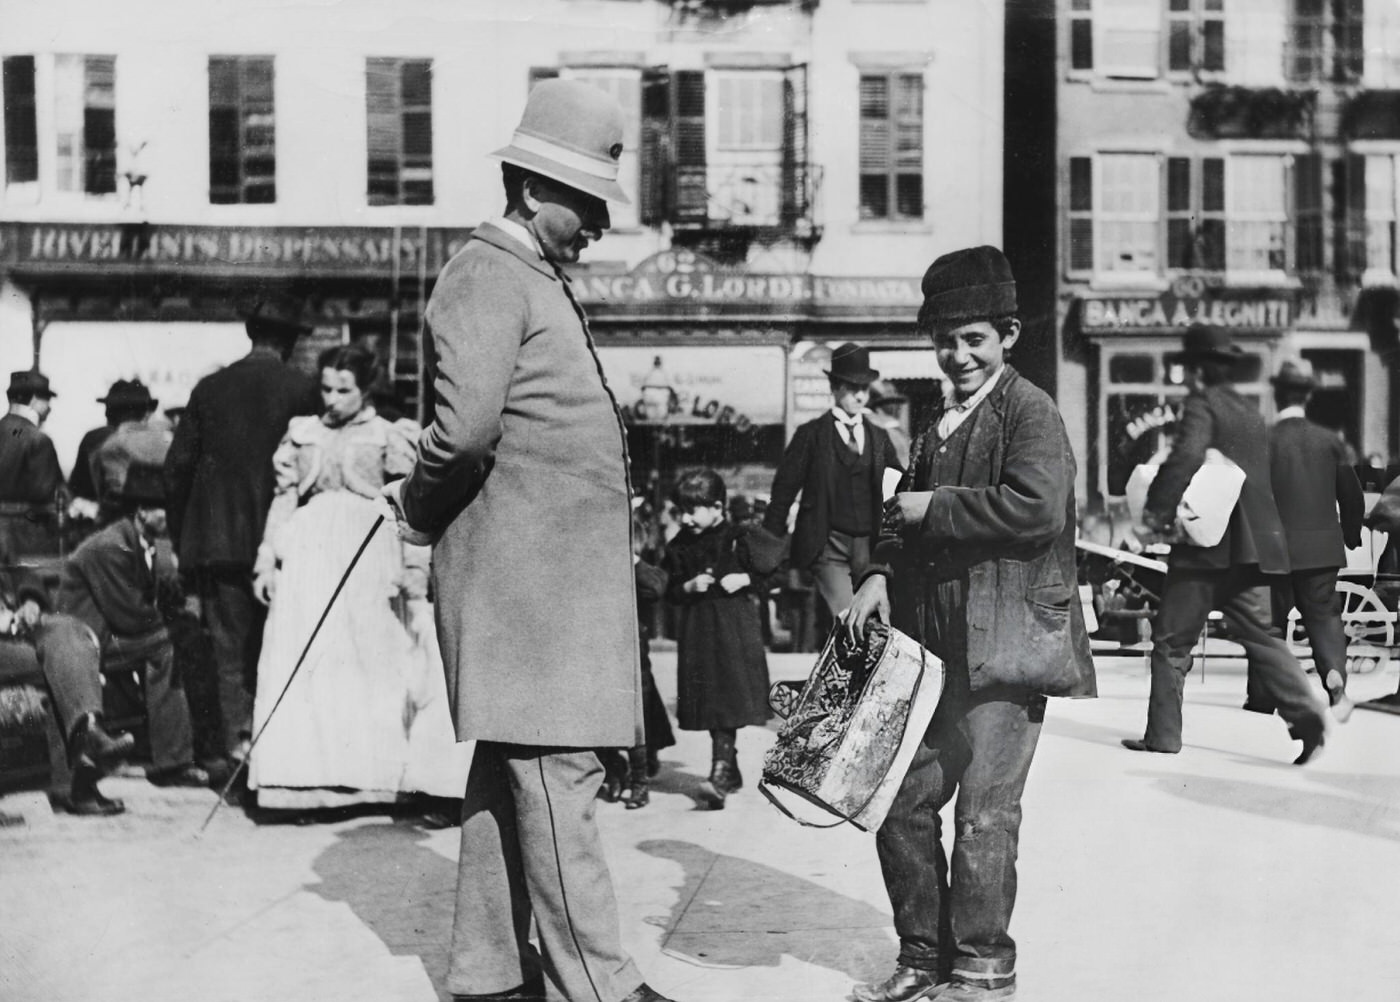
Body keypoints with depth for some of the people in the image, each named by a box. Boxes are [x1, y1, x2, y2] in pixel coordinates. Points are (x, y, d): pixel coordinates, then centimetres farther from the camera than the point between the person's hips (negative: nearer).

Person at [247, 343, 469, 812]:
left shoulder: (389, 437, 6)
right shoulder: (302, 433, 15)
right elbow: (283, 499, 16)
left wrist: (413, 572, -6)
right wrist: (267, 560, 8)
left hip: (368, 559, -3)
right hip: (308, 558, 3)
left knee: (371, 663, -3)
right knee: (300, 664, -3)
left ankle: (369, 771, 1)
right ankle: (307, 774, 0)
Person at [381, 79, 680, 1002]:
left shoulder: (543, 281, 21)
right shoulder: (487, 277, -11)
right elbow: (468, 424, -25)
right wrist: (421, 510, -10)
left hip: (562, 571, 10)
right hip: (523, 571, -10)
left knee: (509, 774, 13)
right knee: (557, 777, -7)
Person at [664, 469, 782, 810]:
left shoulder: (739, 539, -3)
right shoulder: (681, 546, 8)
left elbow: (769, 576, 1)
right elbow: (672, 592, 9)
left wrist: (745, 580, -16)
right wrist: (689, 587, -10)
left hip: (735, 629, -5)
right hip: (697, 631, 5)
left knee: (729, 704, -12)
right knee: (709, 702, 8)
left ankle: (721, 773, -17)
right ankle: (730, 773, 20)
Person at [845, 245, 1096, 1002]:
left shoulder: (1029, 410, -7)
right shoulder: (940, 425, 18)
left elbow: (1037, 508, -22)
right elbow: (911, 518, 21)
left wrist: (934, 508, -15)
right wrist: (883, 573, 2)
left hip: (1003, 647, -8)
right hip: (937, 644, 8)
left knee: (983, 812, -2)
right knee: (902, 800, 9)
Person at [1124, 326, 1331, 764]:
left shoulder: (1202, 406, -8)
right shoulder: (1251, 412, 17)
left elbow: (1185, 459, -25)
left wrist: (1155, 514, -19)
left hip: (1206, 546, -7)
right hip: (1250, 544, 7)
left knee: (1172, 640, 3)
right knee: (1258, 633, 9)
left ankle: (1163, 733, 7)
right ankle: (1304, 711, -8)